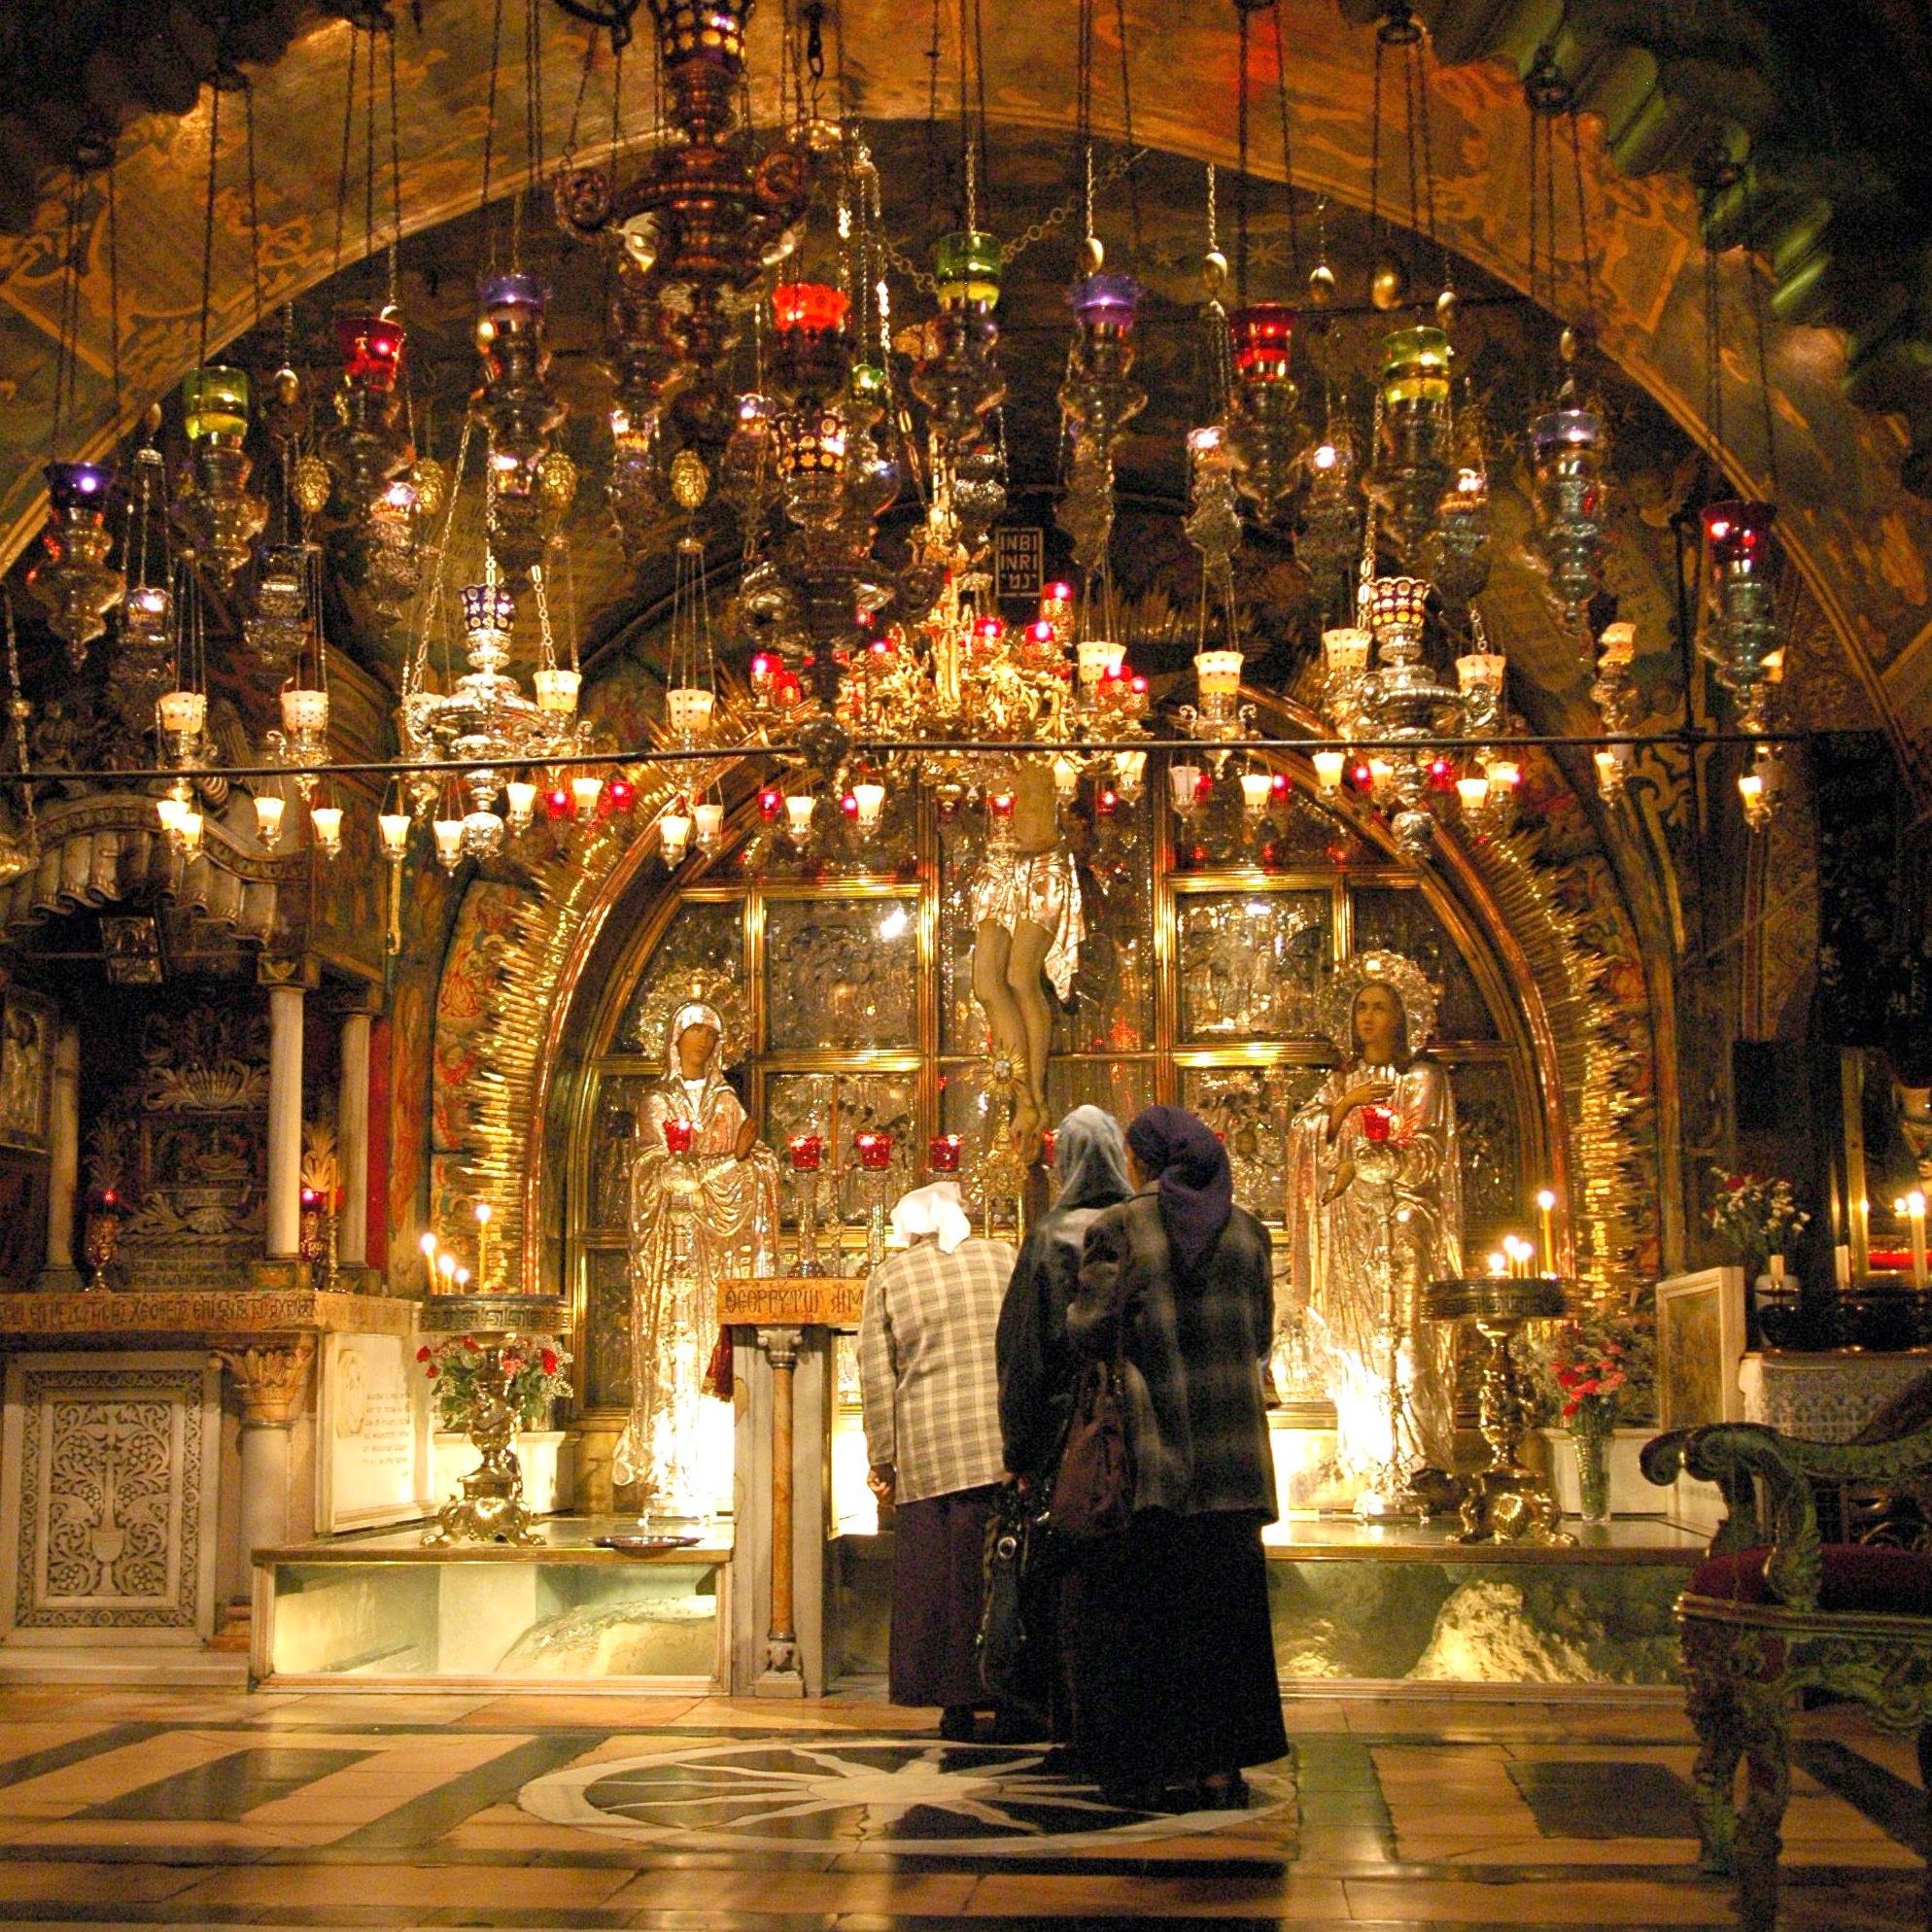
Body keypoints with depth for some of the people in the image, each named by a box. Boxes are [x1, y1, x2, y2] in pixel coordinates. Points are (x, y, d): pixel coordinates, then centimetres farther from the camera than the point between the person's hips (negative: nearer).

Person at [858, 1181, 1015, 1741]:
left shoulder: (888, 1277, 4)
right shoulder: (1003, 1258, 8)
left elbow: (876, 1376, 1)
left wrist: (882, 1459, 6)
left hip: (929, 1452, -1)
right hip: (1008, 1446, 1)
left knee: (942, 1577, 4)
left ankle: (958, 1707, 5)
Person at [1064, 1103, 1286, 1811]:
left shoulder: (1118, 1229, -7)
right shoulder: (1246, 1229, 6)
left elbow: (1090, 1331, -11)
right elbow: (1261, 1335, 9)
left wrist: (1076, 1312, 10)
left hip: (1147, 1452, -4)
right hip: (1231, 1456, 4)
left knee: (1133, 1608, 5)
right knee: (1221, 1603, 10)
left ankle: (1149, 1771, 5)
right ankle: (1220, 1768, 12)